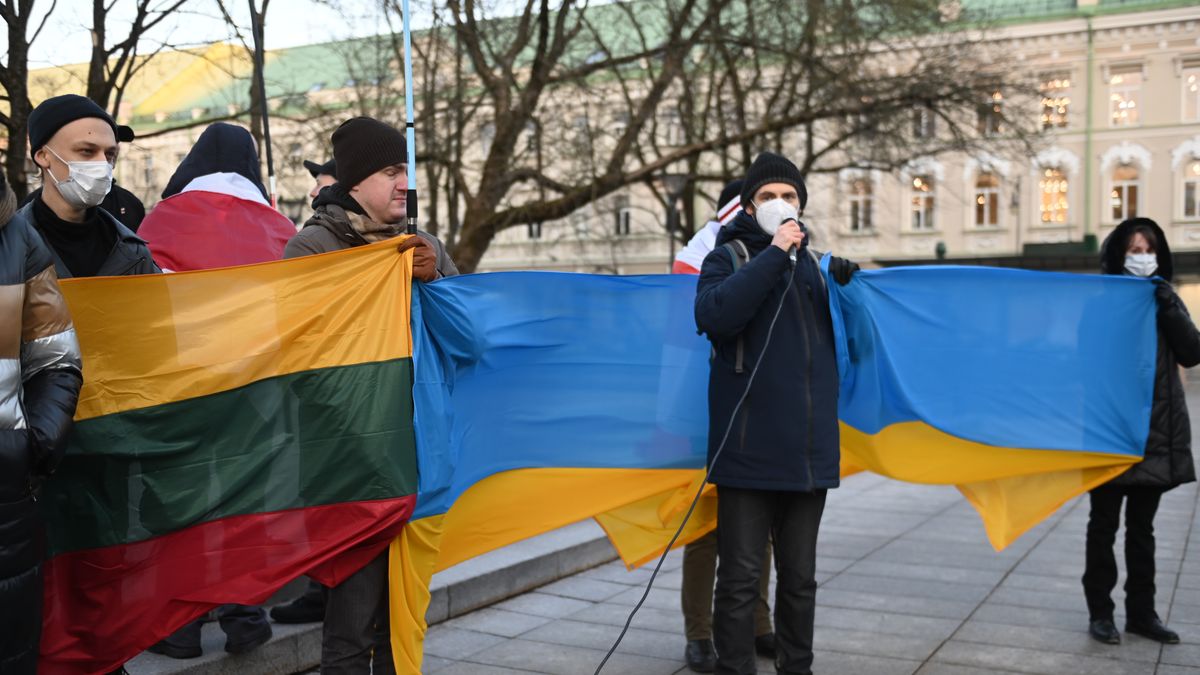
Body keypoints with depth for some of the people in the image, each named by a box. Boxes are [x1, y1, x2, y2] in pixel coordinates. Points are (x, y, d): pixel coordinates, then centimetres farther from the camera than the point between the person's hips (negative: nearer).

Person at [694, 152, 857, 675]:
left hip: (809, 450, 5)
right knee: (740, 578, 0)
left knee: (799, 577, 14)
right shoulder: (729, 258, 2)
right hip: (749, 451, -5)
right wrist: (774, 254, -18)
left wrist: (845, 285, 7)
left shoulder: (814, 261, 16)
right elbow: (714, 314, -20)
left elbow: (838, 339, 23)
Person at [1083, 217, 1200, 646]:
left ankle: (1141, 612, 20)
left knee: (1142, 528, 12)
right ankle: (1099, 612, 11)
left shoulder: (1165, 300, 8)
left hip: (1157, 434, 4)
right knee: (1104, 525, 4)